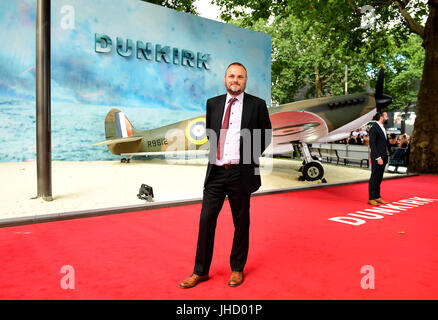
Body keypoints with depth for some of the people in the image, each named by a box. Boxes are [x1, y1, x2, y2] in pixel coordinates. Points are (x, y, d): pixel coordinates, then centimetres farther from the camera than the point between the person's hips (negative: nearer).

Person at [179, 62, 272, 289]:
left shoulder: (257, 105, -1)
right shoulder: (213, 103, 8)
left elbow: (266, 134, 8)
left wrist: (251, 156, 3)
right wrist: (217, 152, 10)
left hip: (241, 173, -2)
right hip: (216, 171, 3)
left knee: (241, 222, 10)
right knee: (206, 219, 4)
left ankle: (237, 269, 28)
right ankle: (200, 271, 19)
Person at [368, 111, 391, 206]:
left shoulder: (383, 128, 15)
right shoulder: (374, 128, -13)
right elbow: (372, 144, -17)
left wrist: (388, 151, 7)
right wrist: (378, 157, -20)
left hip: (383, 157, 8)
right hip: (377, 158, -8)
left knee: (379, 178, 13)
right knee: (374, 178, -3)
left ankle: (377, 197, 21)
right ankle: (371, 199, 4)